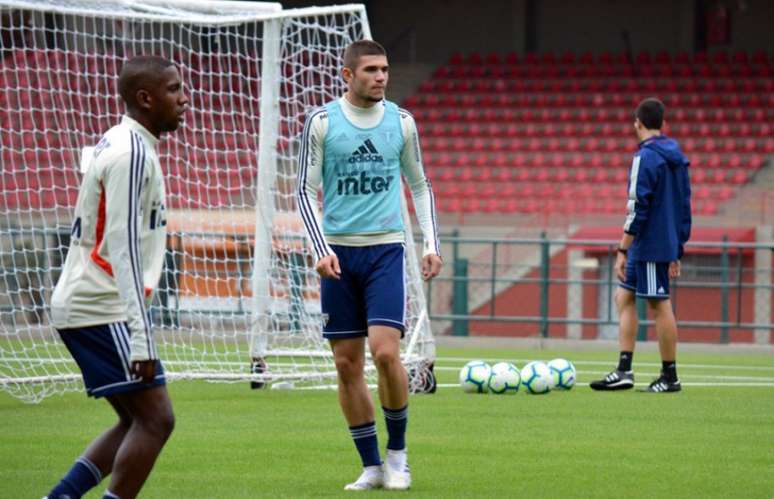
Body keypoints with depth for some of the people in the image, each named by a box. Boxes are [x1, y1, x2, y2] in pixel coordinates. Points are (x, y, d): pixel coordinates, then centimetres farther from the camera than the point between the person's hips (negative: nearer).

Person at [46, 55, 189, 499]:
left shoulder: (120, 143, 16)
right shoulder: (133, 153, -15)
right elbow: (123, 247, -21)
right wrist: (141, 338, -24)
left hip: (82, 307, 10)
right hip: (102, 309, -10)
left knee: (139, 421, 12)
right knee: (154, 418, -10)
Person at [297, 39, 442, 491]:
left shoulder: (401, 122, 4)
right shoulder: (322, 122, -1)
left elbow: (420, 185, 15)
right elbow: (307, 191, 1)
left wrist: (432, 244, 6)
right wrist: (322, 250, -10)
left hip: (386, 249, 0)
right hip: (339, 252, 0)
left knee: (385, 351, -15)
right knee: (348, 364, 1)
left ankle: (398, 452, 4)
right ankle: (372, 467, 10)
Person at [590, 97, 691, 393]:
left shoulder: (645, 158, -14)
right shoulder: (676, 157, 12)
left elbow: (637, 210, -19)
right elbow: (684, 205, 16)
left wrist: (623, 250, -15)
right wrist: (677, 252, 21)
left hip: (649, 246, -9)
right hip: (668, 246, 9)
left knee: (659, 306, -2)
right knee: (624, 297, 12)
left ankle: (670, 377, 4)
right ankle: (624, 371, 8)